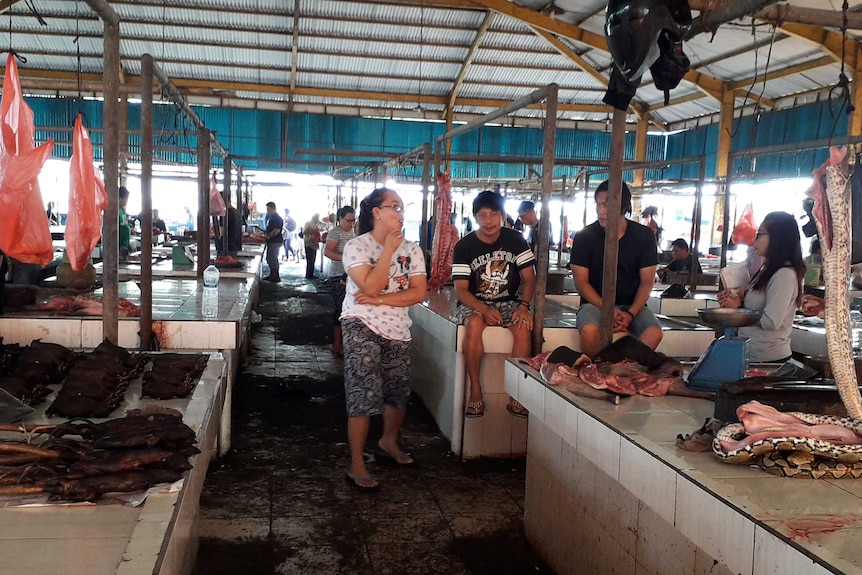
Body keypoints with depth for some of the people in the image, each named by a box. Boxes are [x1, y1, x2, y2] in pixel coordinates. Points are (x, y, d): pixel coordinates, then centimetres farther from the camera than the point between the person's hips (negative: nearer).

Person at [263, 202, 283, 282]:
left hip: (276, 241, -10)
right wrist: (264, 232, 11)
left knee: (273, 259, -8)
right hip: (271, 242, 10)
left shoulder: (277, 218, -15)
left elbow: (276, 230, -24)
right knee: (269, 259, 14)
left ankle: (276, 277, -2)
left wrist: (268, 236, -19)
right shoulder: (270, 217, 16)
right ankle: (272, 275, 23)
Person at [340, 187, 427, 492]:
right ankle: (356, 466, 1)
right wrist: (388, 249, -17)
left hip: (398, 330, 5)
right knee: (364, 394, -9)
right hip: (362, 328, -5)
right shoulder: (357, 246, -9)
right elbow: (371, 286, -22)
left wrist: (379, 300, -15)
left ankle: (389, 443, 42)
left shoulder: (411, 249, 4)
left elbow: (418, 293, -5)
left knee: (399, 392, 16)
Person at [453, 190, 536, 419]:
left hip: (508, 302, 2)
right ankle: (475, 390, -23)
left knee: (524, 326, -31)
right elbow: (461, 290, -10)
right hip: (474, 303, -1)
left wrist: (523, 306, -19)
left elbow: (529, 278, 0)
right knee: (475, 324, -36)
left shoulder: (515, 240, 0)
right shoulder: (464, 246, -6)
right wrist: (485, 310, -27)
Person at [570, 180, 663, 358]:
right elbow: (581, 282, -4)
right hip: (595, 302, -1)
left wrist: (631, 314, -16)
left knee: (654, 333, -28)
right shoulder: (585, 236, -3)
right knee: (590, 330, -34)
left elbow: (647, 281, 1)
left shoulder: (644, 236, 0)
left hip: (632, 305, 2)